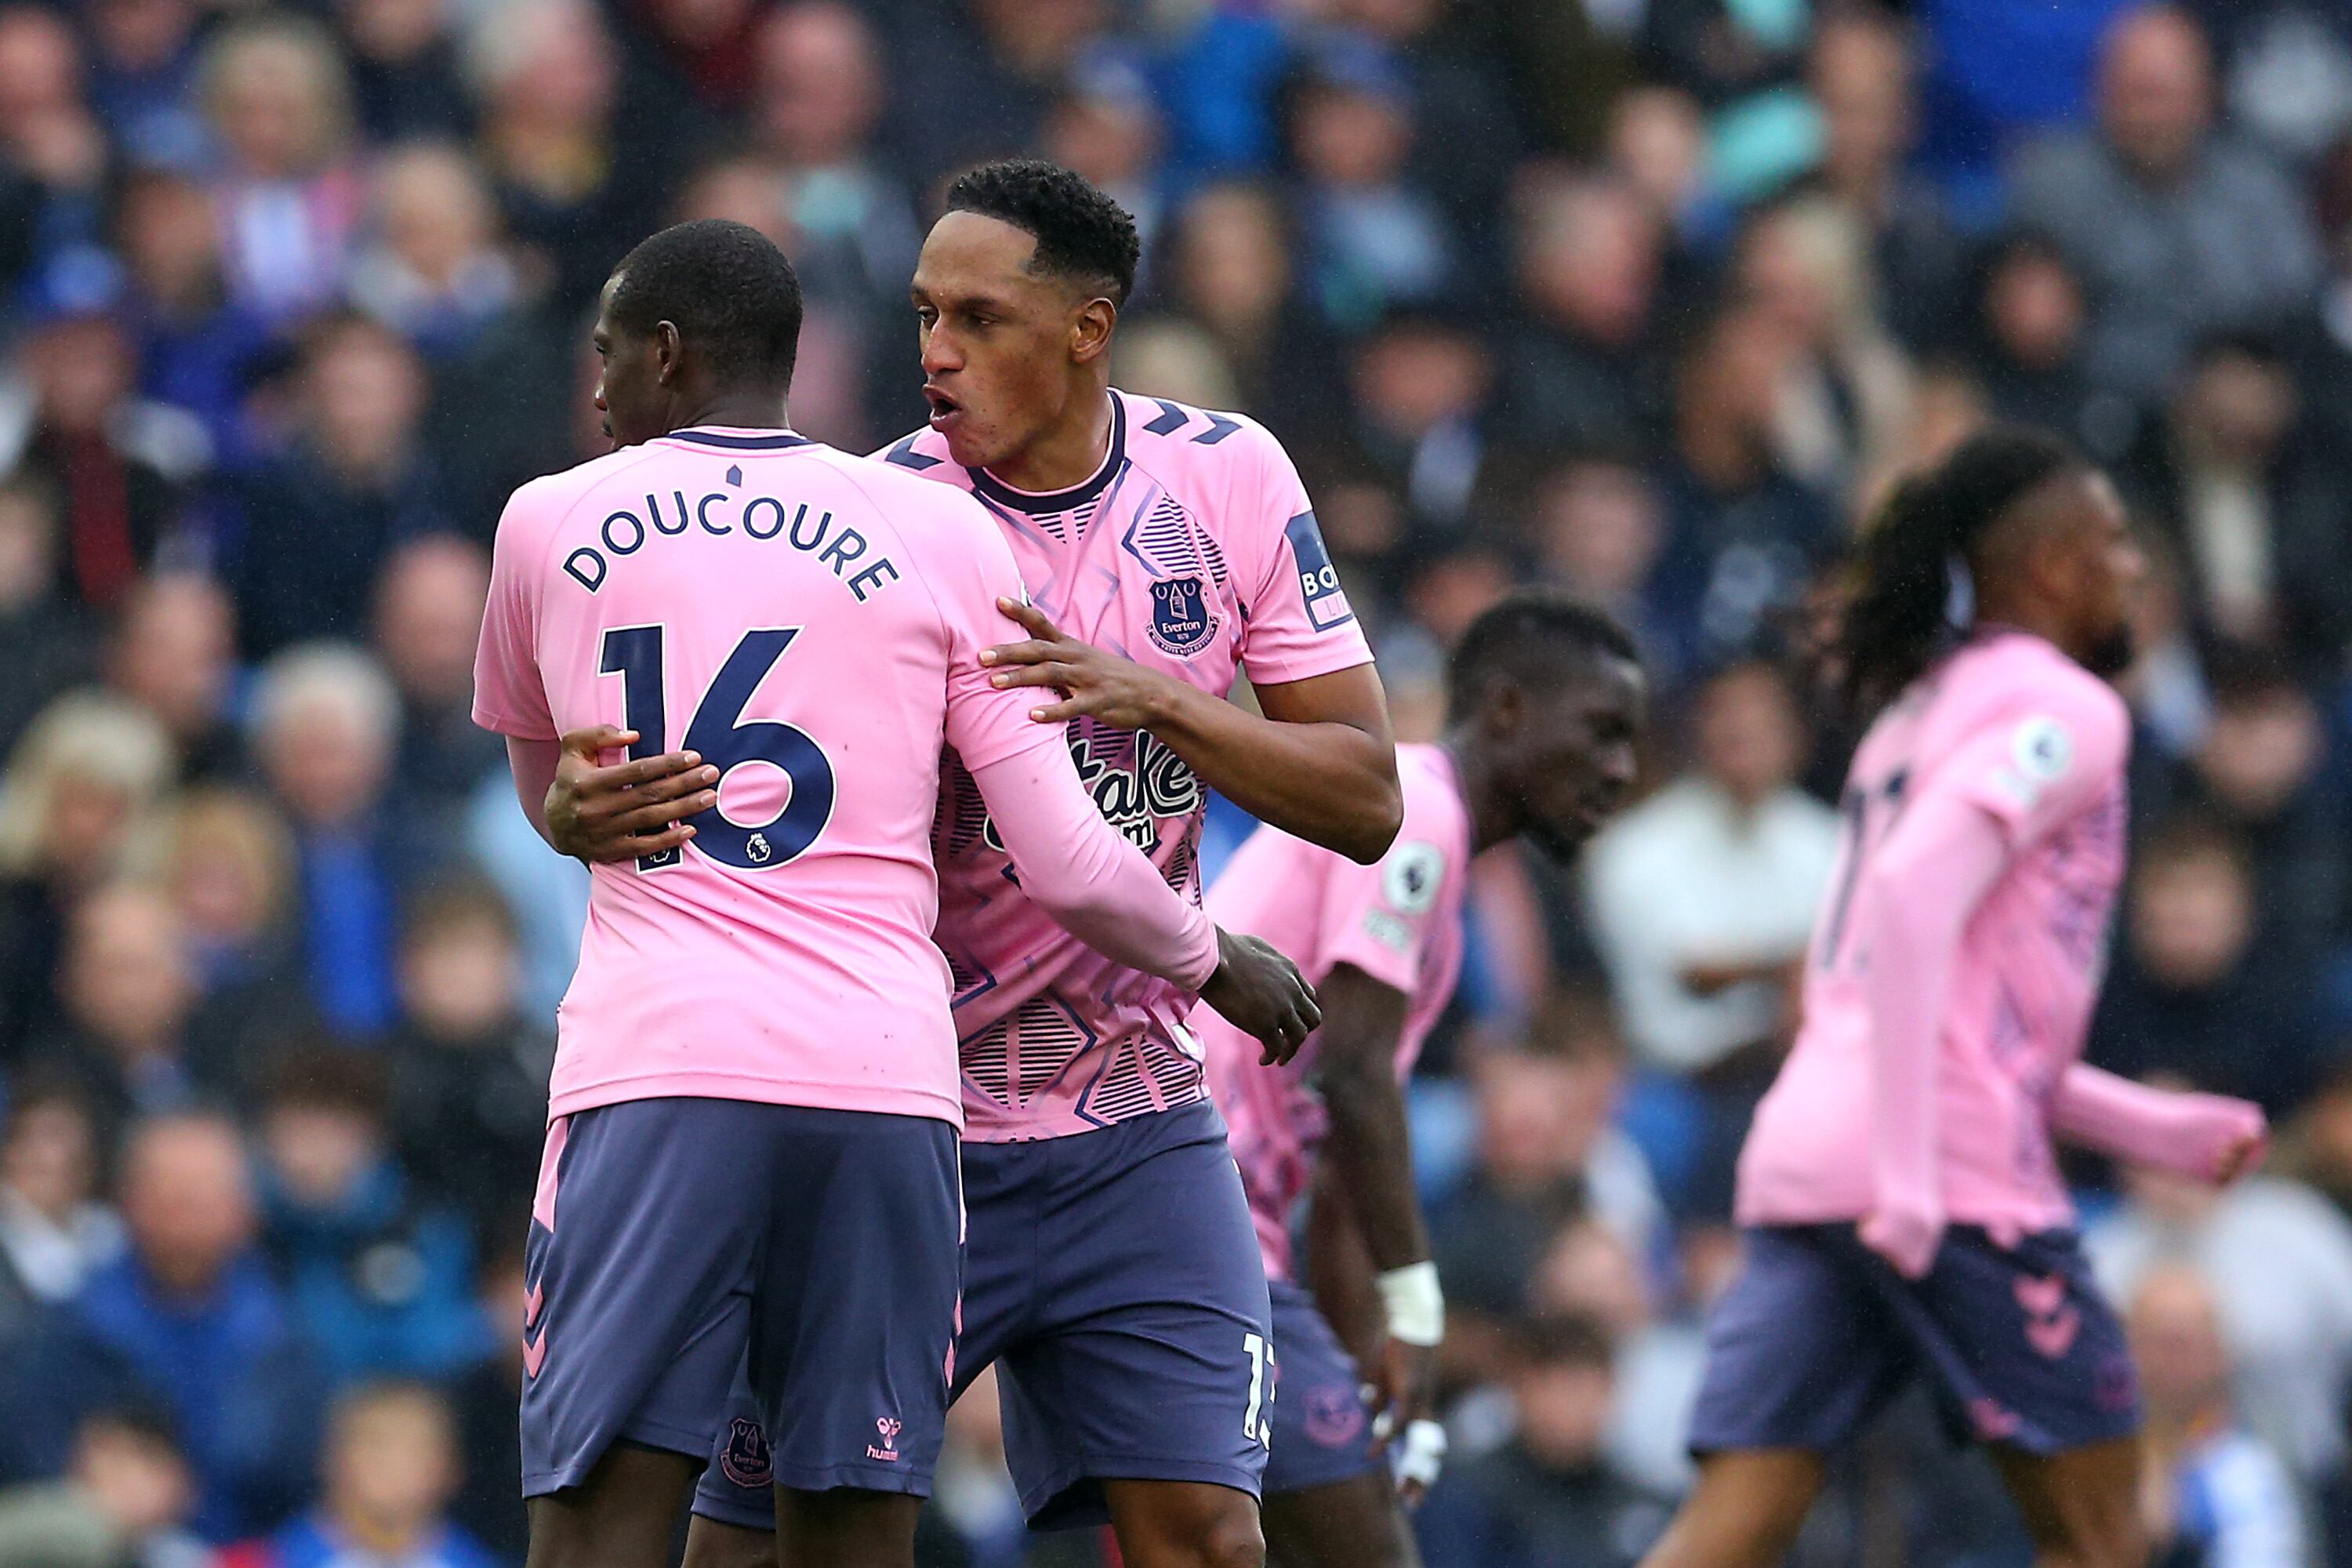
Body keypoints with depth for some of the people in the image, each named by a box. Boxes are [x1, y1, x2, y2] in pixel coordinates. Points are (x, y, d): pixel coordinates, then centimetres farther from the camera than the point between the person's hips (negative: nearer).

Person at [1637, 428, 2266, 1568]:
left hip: (1803, 1153, 8)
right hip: (1956, 1172, -8)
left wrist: (2150, 1128, 27)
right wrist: (1907, 1169, -22)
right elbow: (1915, 896, -19)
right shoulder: (2064, 708, -3)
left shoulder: (1916, 714, 25)